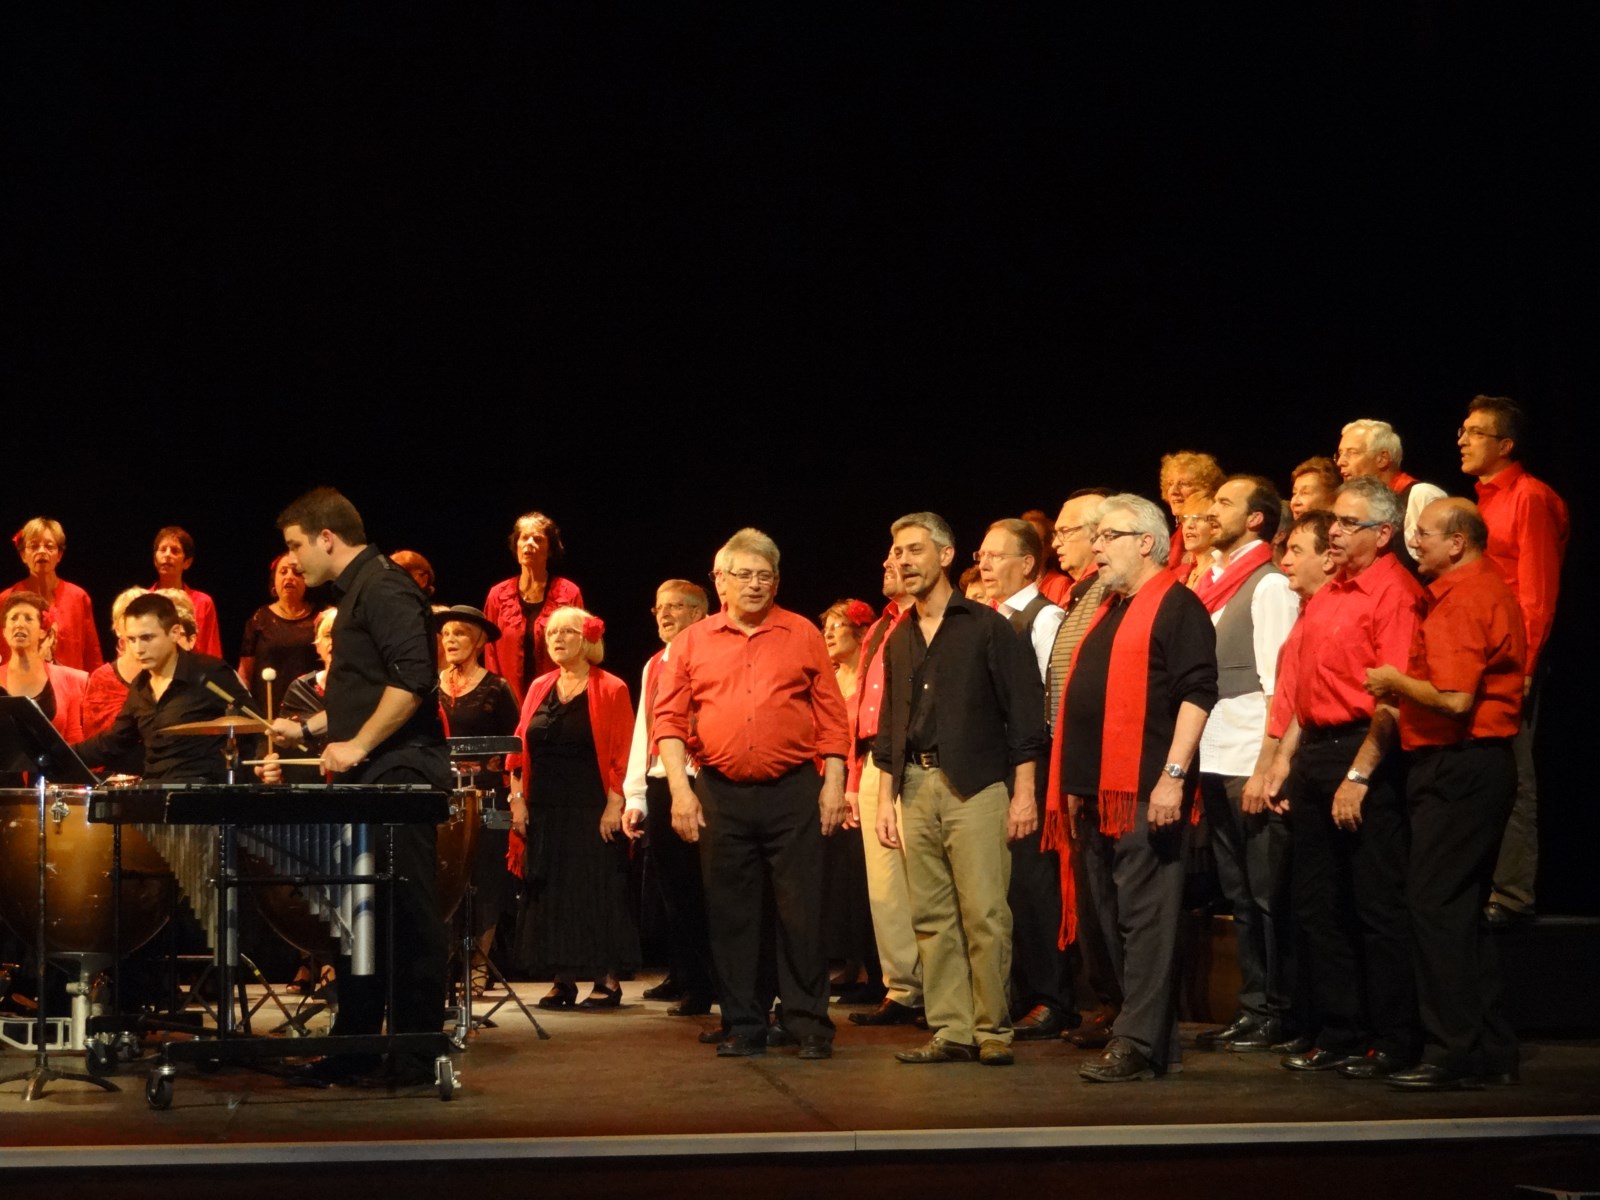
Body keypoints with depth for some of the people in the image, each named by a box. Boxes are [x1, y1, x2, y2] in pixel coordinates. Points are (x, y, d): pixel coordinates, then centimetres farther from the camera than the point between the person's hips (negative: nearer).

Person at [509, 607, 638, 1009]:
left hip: (592, 810, -5)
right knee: (550, 892, 4)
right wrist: (519, 799, 2)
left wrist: (614, 804, -14)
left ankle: (608, 980, 2)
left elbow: (622, 753, -8)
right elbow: (520, 748, 10)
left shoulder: (610, 689, -3)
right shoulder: (539, 688, 12)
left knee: (597, 890, -4)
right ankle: (562, 980, 10)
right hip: (545, 809, 5)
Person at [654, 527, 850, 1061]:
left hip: (793, 791, -1)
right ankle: (744, 1026, 14)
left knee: (801, 910, -1)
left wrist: (833, 783, -2)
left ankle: (809, 1024, 6)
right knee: (730, 913, 5)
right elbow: (669, 718, 5)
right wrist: (680, 787, -5)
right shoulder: (693, 642, 8)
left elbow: (832, 716, 6)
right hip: (721, 795, 1)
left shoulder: (802, 635, 7)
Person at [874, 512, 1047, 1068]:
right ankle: (951, 1031, 10)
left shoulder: (987, 627, -2)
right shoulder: (899, 641, 16)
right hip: (917, 787, 6)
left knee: (984, 914, -8)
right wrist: (885, 799, 14)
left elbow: (1024, 710, -5)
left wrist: (1023, 791, -10)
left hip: (976, 786, -6)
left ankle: (993, 1030, 0)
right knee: (932, 917, 5)